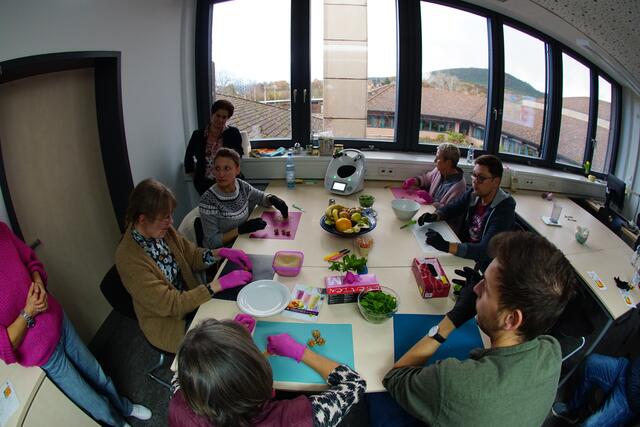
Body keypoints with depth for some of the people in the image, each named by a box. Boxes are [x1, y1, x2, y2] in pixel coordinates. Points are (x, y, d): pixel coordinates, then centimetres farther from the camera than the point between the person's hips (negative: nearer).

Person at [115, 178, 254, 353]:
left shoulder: (163, 231, -10)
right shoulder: (129, 259, -28)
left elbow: (192, 256, 7)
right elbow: (170, 305, -26)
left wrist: (221, 252, -12)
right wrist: (218, 284, -29)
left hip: (191, 299, 6)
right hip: (169, 325, -6)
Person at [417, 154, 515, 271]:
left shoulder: (504, 210, -23)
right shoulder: (474, 193, -5)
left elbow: (486, 251, -32)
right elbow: (450, 208, 11)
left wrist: (447, 246, -43)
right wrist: (434, 216, -12)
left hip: (482, 265, -6)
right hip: (465, 252, 6)